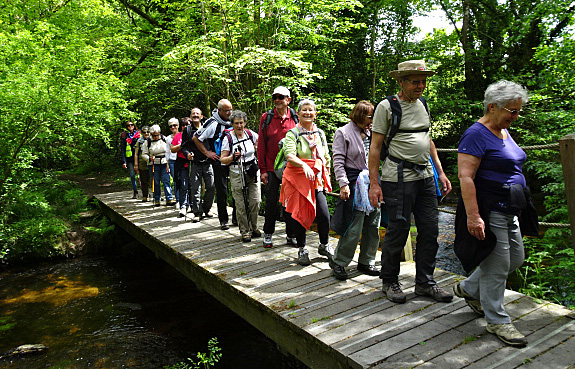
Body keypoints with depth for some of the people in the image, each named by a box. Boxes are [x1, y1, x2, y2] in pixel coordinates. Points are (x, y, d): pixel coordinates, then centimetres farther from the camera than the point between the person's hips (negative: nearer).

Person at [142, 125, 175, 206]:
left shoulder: (164, 139, 3)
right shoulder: (147, 143, 3)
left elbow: (168, 151, 4)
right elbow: (144, 154, 7)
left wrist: (168, 163, -2)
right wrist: (150, 158, -14)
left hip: (164, 163, 0)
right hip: (154, 164, 0)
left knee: (166, 181, -6)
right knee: (156, 182, 3)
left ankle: (169, 199, -6)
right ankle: (156, 200, 12)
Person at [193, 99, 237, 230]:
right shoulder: (212, 123, -9)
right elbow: (196, 138, -5)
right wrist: (207, 153, -6)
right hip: (219, 161, -5)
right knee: (221, 191, 0)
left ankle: (236, 217, 16)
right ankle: (223, 220, 10)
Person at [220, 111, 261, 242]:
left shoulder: (251, 134, 4)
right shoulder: (228, 138, -4)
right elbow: (223, 160, -4)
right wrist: (233, 157, -21)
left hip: (253, 172, 3)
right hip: (236, 174, -2)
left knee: (256, 201, 0)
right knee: (241, 204, -3)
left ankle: (253, 227, 20)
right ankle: (245, 231, 9)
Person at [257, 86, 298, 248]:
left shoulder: (295, 118, 2)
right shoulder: (266, 117, 2)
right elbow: (261, 144, 1)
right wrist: (263, 169, -3)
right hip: (272, 167, -1)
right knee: (271, 202, 3)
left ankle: (291, 235, 20)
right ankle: (268, 234, 19)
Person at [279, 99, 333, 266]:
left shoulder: (320, 133, 13)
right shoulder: (293, 133, -3)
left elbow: (327, 158, 20)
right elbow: (289, 155, -20)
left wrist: (326, 177, 14)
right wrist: (304, 165, -35)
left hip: (316, 180, 4)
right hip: (297, 179, -4)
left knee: (324, 215, -2)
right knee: (300, 215, 1)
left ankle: (324, 245, 23)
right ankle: (302, 250, 19)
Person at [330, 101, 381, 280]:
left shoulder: (371, 133, 16)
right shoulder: (343, 133, -2)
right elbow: (338, 161, -8)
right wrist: (343, 184, -17)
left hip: (372, 182, 7)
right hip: (355, 183, -7)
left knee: (373, 225, 8)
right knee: (354, 227, -8)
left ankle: (366, 262, 22)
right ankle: (338, 262, 8)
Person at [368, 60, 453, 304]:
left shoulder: (422, 105, 16)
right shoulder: (387, 107, -4)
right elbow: (375, 147, -7)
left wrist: (440, 172, 17)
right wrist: (374, 183, -13)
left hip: (426, 176, 7)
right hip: (399, 178, -7)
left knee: (430, 230, 8)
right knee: (398, 230, -1)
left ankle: (425, 283, 22)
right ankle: (389, 282, 18)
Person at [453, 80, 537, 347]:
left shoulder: (504, 131, 14)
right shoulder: (476, 135, -16)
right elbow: (465, 177, -24)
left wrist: (522, 205, 25)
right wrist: (473, 216, -30)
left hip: (509, 210, 10)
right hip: (489, 212, -10)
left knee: (516, 257, 17)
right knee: (497, 265, -1)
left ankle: (468, 289, 32)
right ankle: (497, 320, 15)